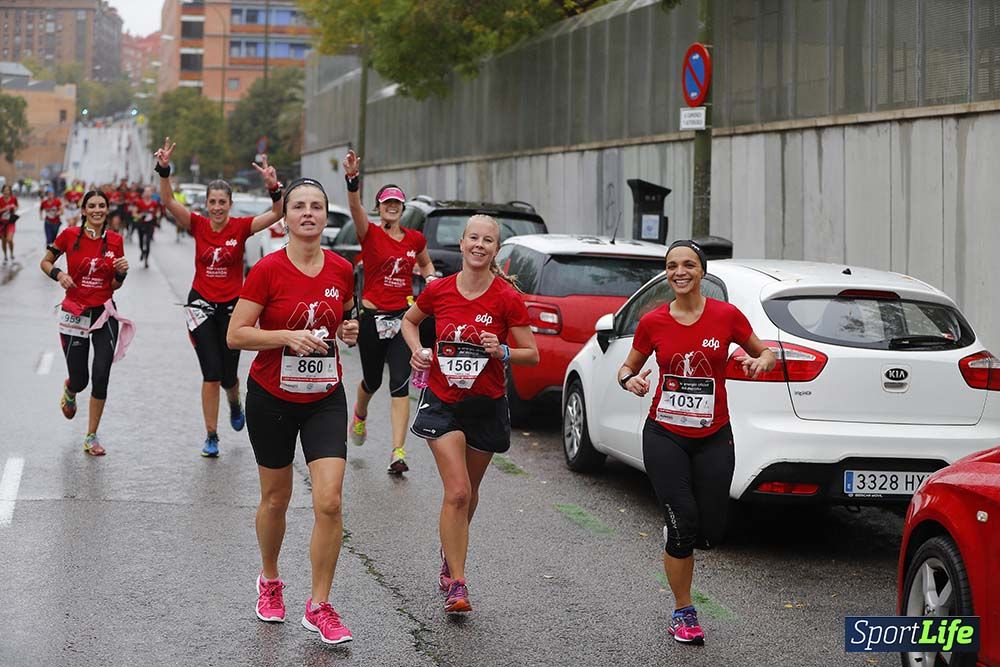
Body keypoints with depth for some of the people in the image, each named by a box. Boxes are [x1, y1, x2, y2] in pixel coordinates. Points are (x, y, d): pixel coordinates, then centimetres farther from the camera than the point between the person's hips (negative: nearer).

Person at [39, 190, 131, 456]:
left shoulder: (115, 240, 0)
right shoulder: (70, 235, -6)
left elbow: (115, 285, 8)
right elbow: (45, 262, 7)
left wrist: (122, 272, -13)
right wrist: (58, 274, -12)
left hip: (105, 314, 1)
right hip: (75, 313, -1)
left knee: (101, 377, -10)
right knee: (79, 380, 4)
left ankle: (91, 437, 5)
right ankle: (69, 390, 46)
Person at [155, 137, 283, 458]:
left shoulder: (241, 227, -5)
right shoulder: (198, 225, -2)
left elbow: (277, 214, -17)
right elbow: (168, 201, -14)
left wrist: (274, 188, -34)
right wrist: (164, 170, -28)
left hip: (232, 306, 0)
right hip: (201, 304, 0)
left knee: (228, 376, 6)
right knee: (211, 373, -7)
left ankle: (235, 405, 43)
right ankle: (211, 436, 6)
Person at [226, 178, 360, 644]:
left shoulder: (341, 269, -1)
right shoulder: (267, 270, -12)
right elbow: (235, 335, -13)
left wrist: (349, 331, -4)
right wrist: (289, 336, -25)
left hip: (325, 399, 2)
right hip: (272, 398, -2)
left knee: (329, 501, -10)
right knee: (275, 500, 13)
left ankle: (319, 607, 2)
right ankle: (269, 581, 40)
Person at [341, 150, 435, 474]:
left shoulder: (415, 238, 5)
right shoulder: (370, 233, -6)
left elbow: (426, 264, 26)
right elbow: (355, 207, -27)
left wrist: (430, 279, 3)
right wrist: (353, 180, -45)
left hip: (403, 316, 2)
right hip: (372, 316, -1)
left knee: (400, 384, -9)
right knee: (372, 380, 16)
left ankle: (398, 452, -11)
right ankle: (360, 414, 51)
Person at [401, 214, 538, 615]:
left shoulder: (507, 299, -10)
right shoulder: (438, 290, -6)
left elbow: (532, 355, -4)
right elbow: (410, 321, 15)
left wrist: (502, 352, -23)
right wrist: (417, 351, -4)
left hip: (486, 405, 1)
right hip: (442, 402, -1)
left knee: (467, 492, 16)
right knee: (457, 492, -14)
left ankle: (450, 558, 42)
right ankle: (456, 584, -9)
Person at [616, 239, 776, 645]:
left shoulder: (726, 315, -4)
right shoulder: (652, 322, -2)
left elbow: (765, 353, 8)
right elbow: (628, 367, 11)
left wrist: (760, 362, -16)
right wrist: (630, 380, -12)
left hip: (713, 439, 1)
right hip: (665, 436, -1)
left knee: (711, 532, 0)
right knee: (682, 525, -10)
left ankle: (676, 542, 38)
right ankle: (683, 614, 9)